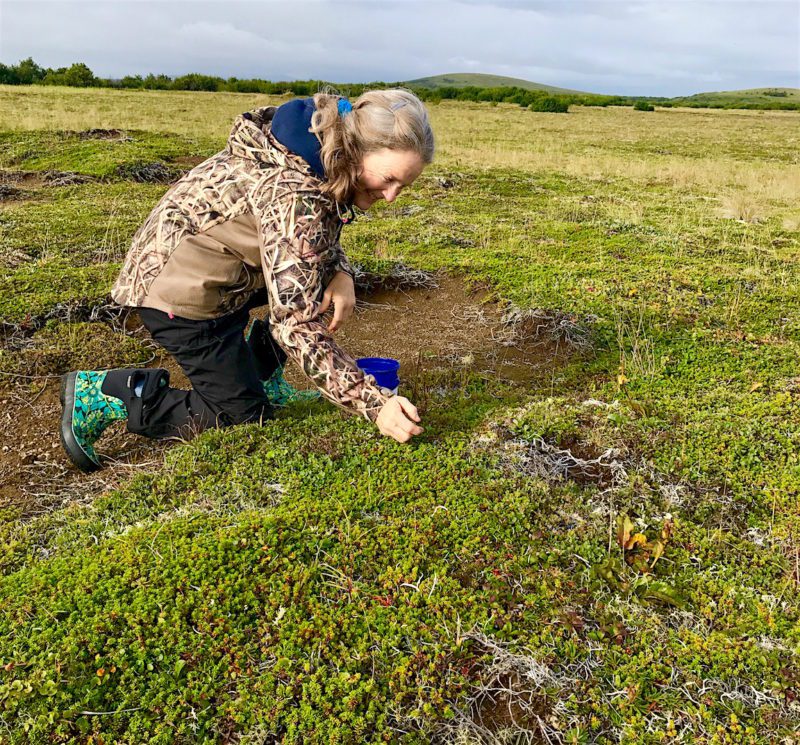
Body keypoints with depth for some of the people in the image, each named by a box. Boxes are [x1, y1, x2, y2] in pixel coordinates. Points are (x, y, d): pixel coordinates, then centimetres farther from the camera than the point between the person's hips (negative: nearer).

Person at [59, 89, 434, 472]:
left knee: (326, 271, 10)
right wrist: (374, 402, -34)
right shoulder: (293, 194, -31)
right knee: (244, 416, -1)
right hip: (178, 288, -9)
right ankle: (100, 393, 2)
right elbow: (295, 322, -34)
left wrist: (341, 274, -11)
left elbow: (320, 238, 12)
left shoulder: (323, 150, -3)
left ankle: (262, 378, 16)